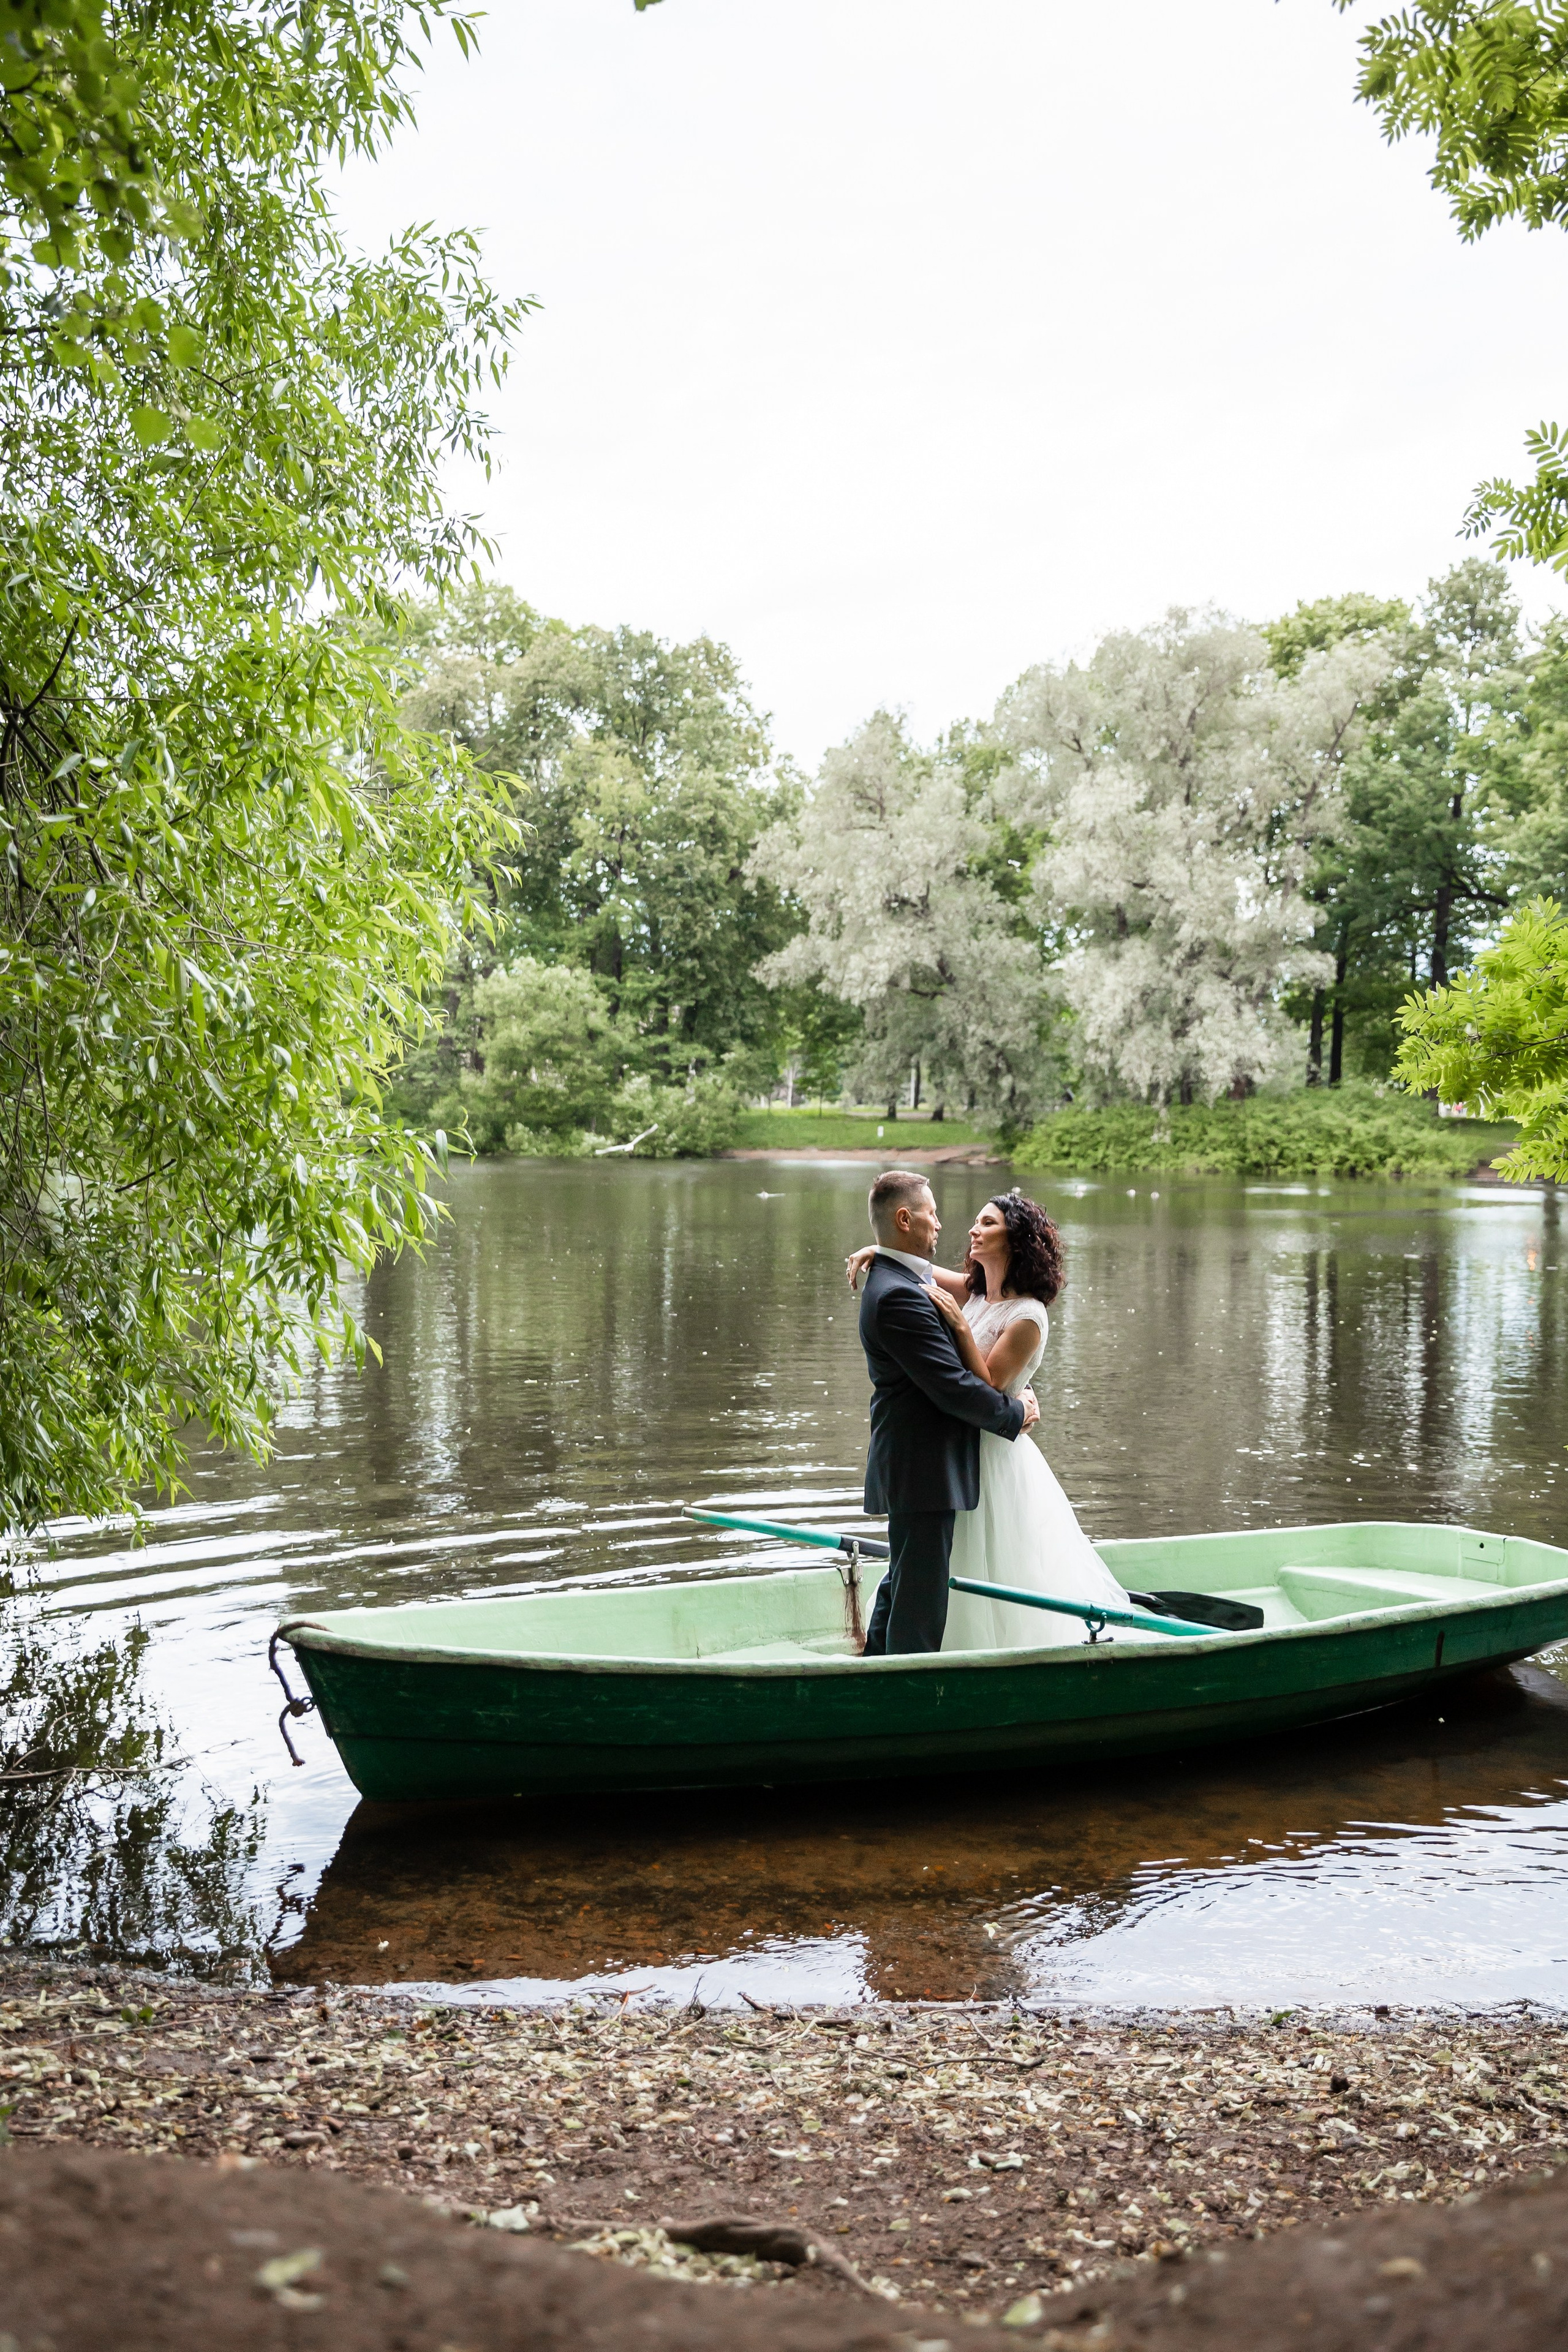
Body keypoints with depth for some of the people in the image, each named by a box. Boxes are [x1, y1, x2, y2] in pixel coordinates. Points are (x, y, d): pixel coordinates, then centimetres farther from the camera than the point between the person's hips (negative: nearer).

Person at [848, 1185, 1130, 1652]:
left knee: (1004, 1576, 1)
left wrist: (960, 1326, -28)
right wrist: (876, 1252, -5)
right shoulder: (975, 1293, 5)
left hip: (996, 1459, -8)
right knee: (967, 1577, 16)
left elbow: (988, 1387, -21)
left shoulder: (1027, 1316, -16)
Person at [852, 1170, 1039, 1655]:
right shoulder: (899, 1296, -21)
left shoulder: (896, 1282, 14)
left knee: (902, 1586, 20)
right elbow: (952, 1387, -22)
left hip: (915, 1466, 11)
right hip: (923, 1470, -11)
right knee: (920, 1597, -4)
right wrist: (1017, 1413, -8)